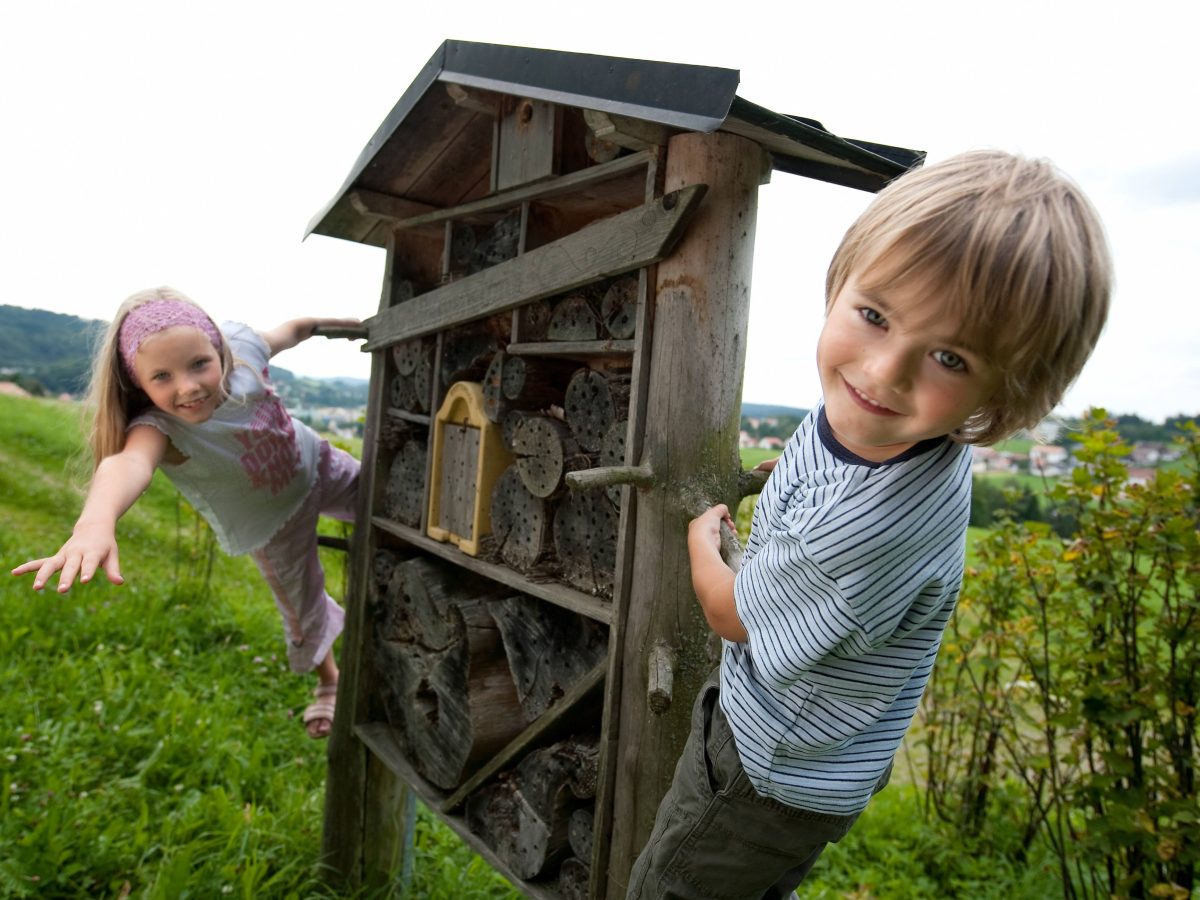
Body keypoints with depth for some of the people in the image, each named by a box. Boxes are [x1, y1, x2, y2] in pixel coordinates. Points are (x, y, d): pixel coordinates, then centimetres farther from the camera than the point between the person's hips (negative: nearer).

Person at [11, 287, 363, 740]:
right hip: (275, 522, -2)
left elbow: (288, 331, -7)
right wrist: (96, 520, -84)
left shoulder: (240, 348, -30)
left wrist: (336, 321, 7)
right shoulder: (161, 428, -39)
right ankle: (328, 681, 45)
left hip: (318, 466, 3)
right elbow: (129, 461, -63)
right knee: (303, 608, 14)